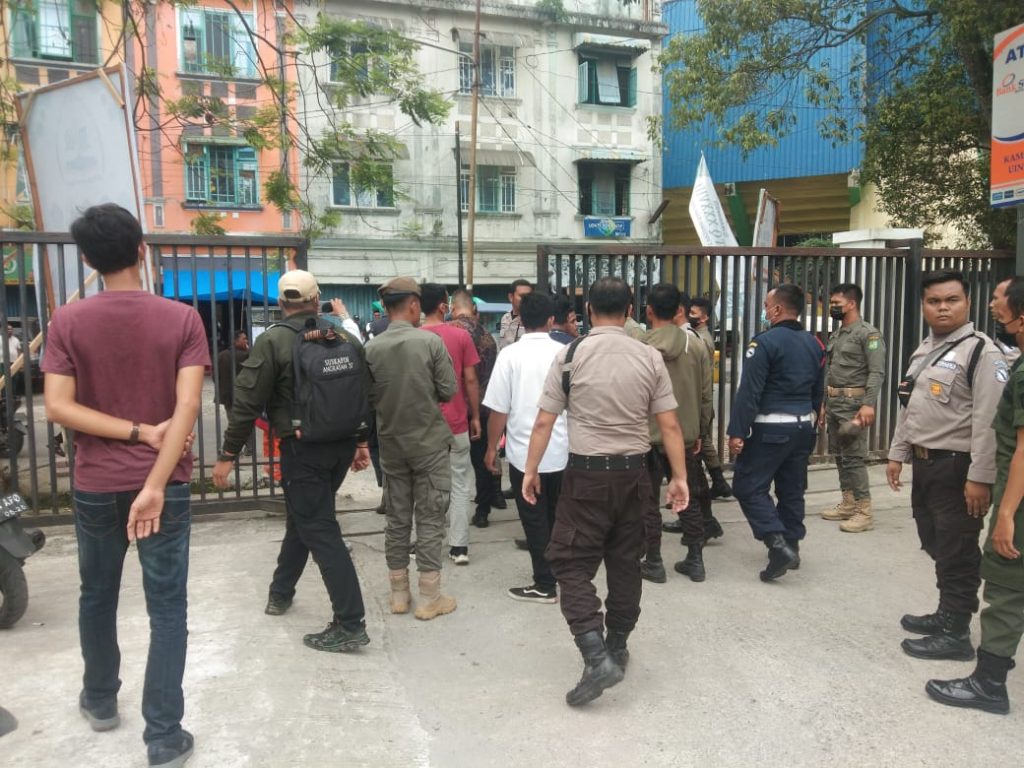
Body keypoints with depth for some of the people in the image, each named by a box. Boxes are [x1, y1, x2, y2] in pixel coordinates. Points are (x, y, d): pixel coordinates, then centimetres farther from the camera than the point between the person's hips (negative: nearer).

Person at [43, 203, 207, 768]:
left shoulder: (68, 321, -4)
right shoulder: (181, 318, -8)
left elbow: (58, 407, -12)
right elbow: (187, 406, -19)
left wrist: (139, 432, -10)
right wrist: (156, 482, -21)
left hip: (94, 484, 2)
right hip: (163, 483, -2)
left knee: (97, 595, 22)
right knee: (167, 608, 5)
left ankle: (100, 700, 41)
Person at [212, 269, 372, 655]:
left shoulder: (272, 340, -10)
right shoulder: (345, 337, 6)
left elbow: (248, 402, -12)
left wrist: (228, 455, -5)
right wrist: (361, 441, 18)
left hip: (302, 448, -6)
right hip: (341, 445, 7)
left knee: (319, 530, -3)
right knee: (304, 517, 23)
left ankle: (350, 624, -4)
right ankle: (280, 592, 40)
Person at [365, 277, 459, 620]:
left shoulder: (372, 348, -5)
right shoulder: (431, 341, -13)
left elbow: (368, 397, 2)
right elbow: (449, 391, -9)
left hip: (391, 445, 3)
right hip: (429, 443, -3)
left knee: (397, 519, 13)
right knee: (430, 519, 5)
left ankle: (399, 594, 23)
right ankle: (429, 598, 11)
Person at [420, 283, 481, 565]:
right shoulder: (461, 336, -5)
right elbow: (470, 380, -4)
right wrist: (475, 416, 6)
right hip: (456, 422, -1)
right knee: (460, 485, 7)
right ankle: (459, 546, 8)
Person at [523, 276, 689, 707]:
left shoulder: (570, 355, -7)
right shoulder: (650, 358, -1)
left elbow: (544, 421, -7)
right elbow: (669, 425, -1)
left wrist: (530, 470, 3)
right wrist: (680, 477, 6)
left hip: (587, 473, -3)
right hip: (633, 471, 4)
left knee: (572, 564, 3)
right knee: (625, 563, 16)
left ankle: (597, 658, -8)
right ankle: (617, 648, 31)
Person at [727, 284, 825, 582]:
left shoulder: (765, 342, -14)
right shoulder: (814, 344, 10)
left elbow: (749, 391, -18)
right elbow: (817, 391, 17)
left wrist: (737, 431, -16)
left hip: (770, 427, -8)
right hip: (803, 426, 8)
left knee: (749, 486, -1)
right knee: (792, 489, 15)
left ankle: (778, 544, -12)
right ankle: (791, 546, 24)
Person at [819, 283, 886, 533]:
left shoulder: (868, 333, -9)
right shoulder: (835, 335, 16)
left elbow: (877, 373, -17)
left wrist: (869, 404, -27)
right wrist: (824, 405, 17)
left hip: (853, 403, -9)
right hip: (833, 403, 9)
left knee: (854, 457, -9)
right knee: (839, 455, 12)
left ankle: (864, 512, -3)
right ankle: (848, 504, 21)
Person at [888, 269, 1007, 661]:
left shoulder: (981, 351, -13)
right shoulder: (924, 350, 14)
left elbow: (988, 420, -19)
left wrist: (980, 477, -22)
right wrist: (897, 454, 18)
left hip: (957, 467, -8)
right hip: (925, 464, 9)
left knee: (957, 553, 2)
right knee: (936, 545, 20)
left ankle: (955, 634, 15)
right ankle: (947, 614, 36)